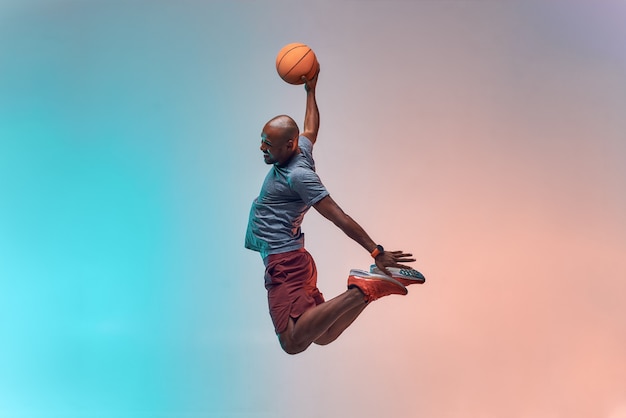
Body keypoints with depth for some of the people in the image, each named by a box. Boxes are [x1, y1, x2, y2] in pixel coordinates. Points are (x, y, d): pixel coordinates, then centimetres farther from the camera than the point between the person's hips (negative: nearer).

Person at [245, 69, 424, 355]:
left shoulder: (298, 174, -17)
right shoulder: (301, 147, 9)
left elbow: (339, 217, -22)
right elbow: (311, 128, 33)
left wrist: (377, 252, -25)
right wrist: (310, 91, 44)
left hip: (284, 264, -10)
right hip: (288, 263, 10)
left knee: (293, 343, -30)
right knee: (322, 337, 10)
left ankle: (362, 291, -26)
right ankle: (374, 287, 6)